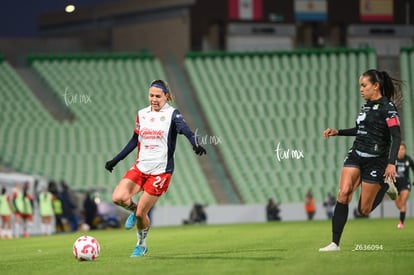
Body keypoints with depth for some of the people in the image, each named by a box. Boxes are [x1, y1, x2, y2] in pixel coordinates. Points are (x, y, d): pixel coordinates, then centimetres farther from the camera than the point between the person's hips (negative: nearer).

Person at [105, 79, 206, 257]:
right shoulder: (142, 114, 9)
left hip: (160, 172, -4)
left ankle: (141, 246, 22)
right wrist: (115, 160, 22)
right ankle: (134, 209, 17)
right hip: (140, 168, 4)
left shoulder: (172, 114, -6)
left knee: (141, 214, -6)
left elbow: (185, 130, -25)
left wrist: (195, 144, -46)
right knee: (118, 198, -19)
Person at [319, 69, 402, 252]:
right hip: (356, 156, 6)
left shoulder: (387, 107, -10)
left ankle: (386, 185, 26)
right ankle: (335, 243, -16)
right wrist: (337, 132, 17)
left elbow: (396, 137, -16)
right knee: (343, 193, -16)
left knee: (363, 210, -1)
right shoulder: (366, 106, 12)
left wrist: (391, 163, -25)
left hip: (375, 160, -6)